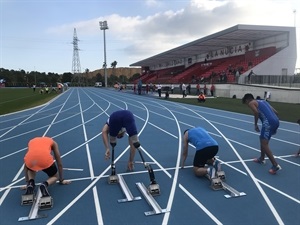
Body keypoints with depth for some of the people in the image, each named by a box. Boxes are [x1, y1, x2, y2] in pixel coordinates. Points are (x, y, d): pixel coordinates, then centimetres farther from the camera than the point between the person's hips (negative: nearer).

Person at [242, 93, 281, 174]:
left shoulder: (251, 103, 8)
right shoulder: (263, 101, 29)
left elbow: (256, 112, -13)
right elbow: (276, 112, 23)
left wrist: (255, 124, -3)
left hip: (268, 122, -9)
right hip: (276, 121, 9)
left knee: (264, 144, -3)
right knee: (262, 140, 25)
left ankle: (275, 165, -8)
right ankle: (261, 159, 37)